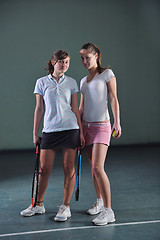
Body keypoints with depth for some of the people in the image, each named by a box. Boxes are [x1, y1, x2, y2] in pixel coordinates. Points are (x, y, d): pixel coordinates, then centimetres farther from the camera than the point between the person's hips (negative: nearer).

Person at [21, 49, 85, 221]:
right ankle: (38, 205, 20)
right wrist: (35, 133, 6)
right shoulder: (42, 82, 7)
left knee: (69, 168, 0)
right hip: (49, 130, 0)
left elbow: (75, 109, 8)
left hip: (70, 129, 0)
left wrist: (81, 131, 4)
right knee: (44, 169, 3)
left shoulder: (71, 82, 8)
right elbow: (39, 109, 8)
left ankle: (65, 207, 10)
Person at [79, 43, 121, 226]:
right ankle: (100, 201, 26)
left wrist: (117, 122, -18)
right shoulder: (83, 81, 15)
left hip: (102, 126, -6)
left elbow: (114, 99, -8)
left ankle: (108, 211, -12)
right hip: (86, 126, 6)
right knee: (94, 167, 11)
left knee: (98, 167, -16)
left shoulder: (107, 73, -1)